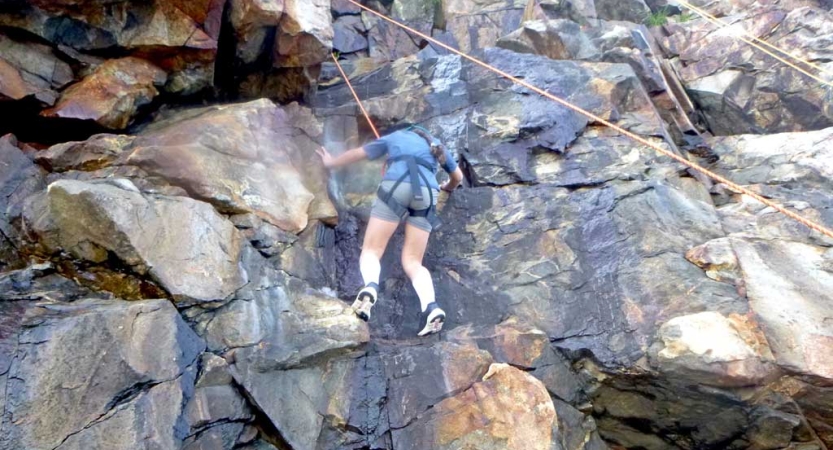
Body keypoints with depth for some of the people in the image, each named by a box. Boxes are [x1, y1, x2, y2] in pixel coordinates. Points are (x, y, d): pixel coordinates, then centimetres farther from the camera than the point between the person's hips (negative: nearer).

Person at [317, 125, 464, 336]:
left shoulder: (394, 137, 31)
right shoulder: (437, 146, 35)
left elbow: (357, 153, 39)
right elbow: (458, 176, 43)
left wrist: (331, 162, 57)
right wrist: (447, 188, 66)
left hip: (397, 186, -2)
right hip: (427, 193, 2)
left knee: (371, 251, -2)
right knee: (412, 262, 4)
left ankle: (370, 287, -35)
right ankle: (431, 307, -22)